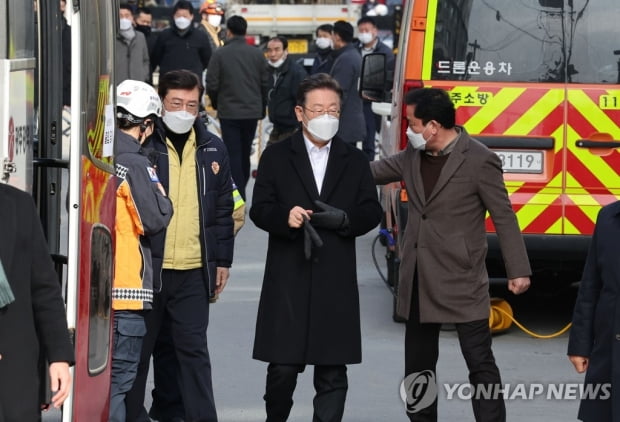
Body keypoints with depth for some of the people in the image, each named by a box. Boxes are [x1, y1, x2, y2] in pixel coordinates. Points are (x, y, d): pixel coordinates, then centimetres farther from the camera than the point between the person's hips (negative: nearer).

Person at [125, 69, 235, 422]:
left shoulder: (212, 149, 9)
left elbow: (224, 210, 14)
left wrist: (222, 260, 11)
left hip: (194, 270, 2)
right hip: (145, 266, -2)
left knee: (192, 349, 5)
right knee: (139, 348, 7)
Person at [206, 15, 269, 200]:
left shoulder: (220, 53, -9)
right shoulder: (257, 54, 0)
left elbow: (212, 84, -8)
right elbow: (265, 84, 4)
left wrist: (216, 103, 12)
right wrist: (262, 108, 18)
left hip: (229, 111, -3)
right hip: (252, 111, 3)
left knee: (234, 155, -1)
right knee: (245, 154, 16)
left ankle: (238, 196, -8)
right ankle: (241, 189, 25)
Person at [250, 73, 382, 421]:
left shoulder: (355, 161, 11)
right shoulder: (276, 157, 6)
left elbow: (372, 212, 8)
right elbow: (259, 209, 0)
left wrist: (344, 219, -12)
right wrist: (285, 217, -21)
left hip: (336, 281, 1)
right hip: (288, 278, -1)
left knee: (332, 372, 1)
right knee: (283, 367, 2)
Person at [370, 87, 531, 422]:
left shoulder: (479, 161, -13)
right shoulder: (412, 155, 5)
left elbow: (504, 217, -10)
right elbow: (375, 171, 20)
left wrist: (518, 270, -11)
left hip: (461, 280, -7)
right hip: (418, 281, 7)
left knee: (480, 362, -3)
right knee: (418, 364, 15)